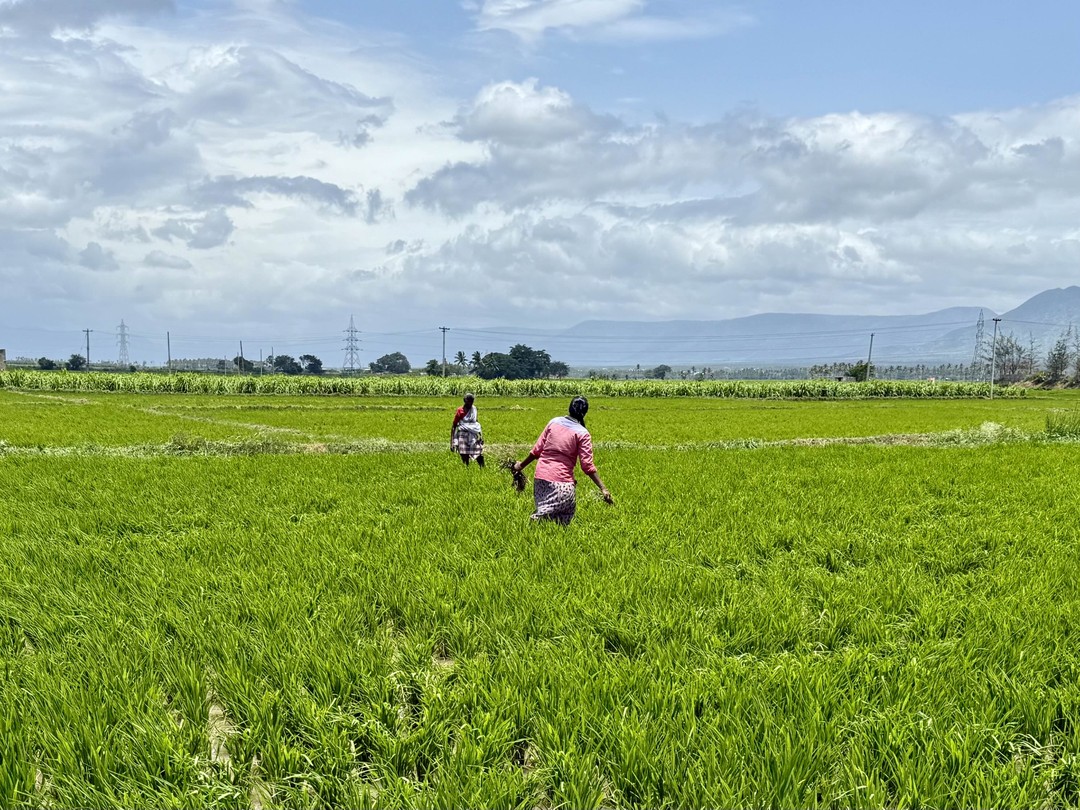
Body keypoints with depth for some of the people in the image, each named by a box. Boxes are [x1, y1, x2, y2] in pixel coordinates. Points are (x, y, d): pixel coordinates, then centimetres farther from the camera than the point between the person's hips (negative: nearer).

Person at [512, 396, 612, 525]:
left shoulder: (554, 422, 7)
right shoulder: (582, 433, -3)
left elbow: (537, 450, 10)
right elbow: (587, 466, -8)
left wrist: (522, 465, 23)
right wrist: (603, 488, -8)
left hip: (540, 477, 5)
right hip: (562, 482, -5)